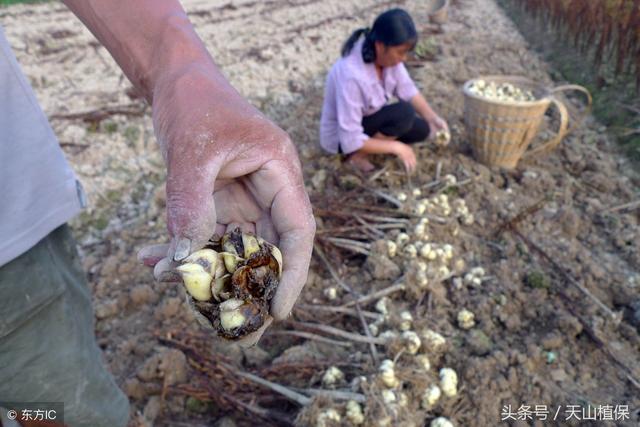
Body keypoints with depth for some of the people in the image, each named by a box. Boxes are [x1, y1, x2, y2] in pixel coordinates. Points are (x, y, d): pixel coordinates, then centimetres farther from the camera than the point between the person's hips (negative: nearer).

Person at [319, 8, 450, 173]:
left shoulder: (387, 55, -15)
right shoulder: (351, 75, -36)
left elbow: (408, 91, -3)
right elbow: (351, 141, -34)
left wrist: (434, 118, -17)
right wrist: (396, 147, -28)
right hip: (341, 137, -7)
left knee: (422, 129, -4)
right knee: (405, 112, -26)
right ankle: (358, 155, -9)